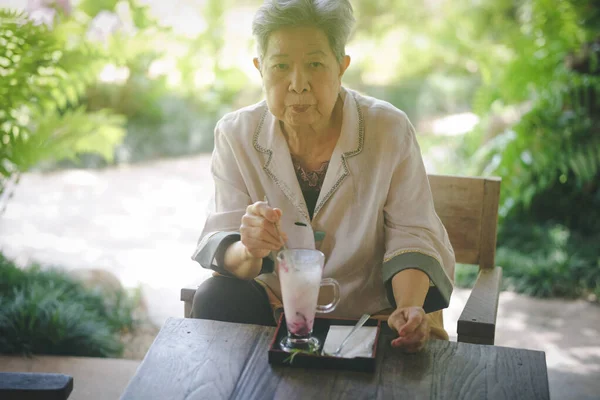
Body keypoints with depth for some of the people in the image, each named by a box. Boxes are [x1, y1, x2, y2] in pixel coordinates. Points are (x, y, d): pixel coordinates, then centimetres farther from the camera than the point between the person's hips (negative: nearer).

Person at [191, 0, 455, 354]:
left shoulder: (390, 129, -12)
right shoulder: (236, 135, -7)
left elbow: (412, 235, -7)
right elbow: (221, 245, -10)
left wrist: (409, 309, -27)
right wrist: (249, 252, -36)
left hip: (369, 311, -2)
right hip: (277, 304, 2)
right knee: (214, 300, -26)